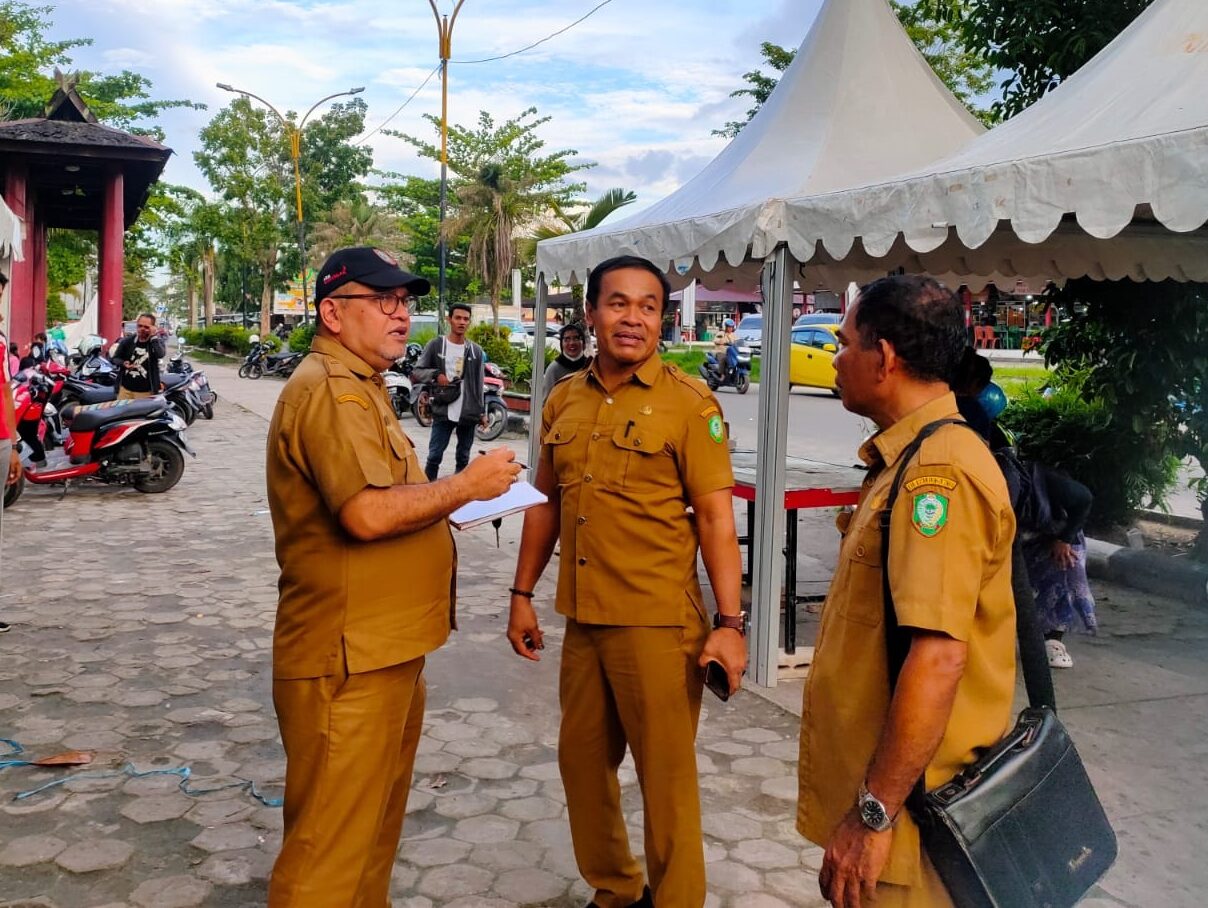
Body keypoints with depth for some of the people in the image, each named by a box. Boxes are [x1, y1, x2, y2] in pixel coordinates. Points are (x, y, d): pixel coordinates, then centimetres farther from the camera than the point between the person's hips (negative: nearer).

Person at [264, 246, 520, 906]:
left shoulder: (358, 387, 18)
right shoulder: (329, 391, -16)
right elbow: (367, 513, -28)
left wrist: (448, 504, 10)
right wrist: (464, 486, -16)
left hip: (384, 651, 11)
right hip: (348, 660, -11)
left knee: (376, 827, 23)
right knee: (330, 849, 0)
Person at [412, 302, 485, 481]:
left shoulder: (476, 351, 7)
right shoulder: (435, 345, 1)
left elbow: (479, 384, 8)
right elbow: (416, 373, 1)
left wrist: (481, 412, 4)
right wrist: (435, 375, -15)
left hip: (468, 414, 2)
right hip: (443, 412, -2)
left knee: (463, 458, 10)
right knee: (434, 456, -1)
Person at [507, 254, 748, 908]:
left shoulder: (689, 404, -9)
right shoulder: (563, 400, 7)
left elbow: (715, 515, -10)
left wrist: (729, 622, -14)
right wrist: (522, 594, 12)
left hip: (658, 623, -6)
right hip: (582, 620, 6)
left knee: (666, 774, 6)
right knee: (582, 761, 17)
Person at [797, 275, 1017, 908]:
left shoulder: (938, 471, -22)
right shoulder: (908, 461, 12)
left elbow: (939, 655, -30)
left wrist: (874, 813, -26)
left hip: (906, 808, -10)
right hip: (869, 785, 10)